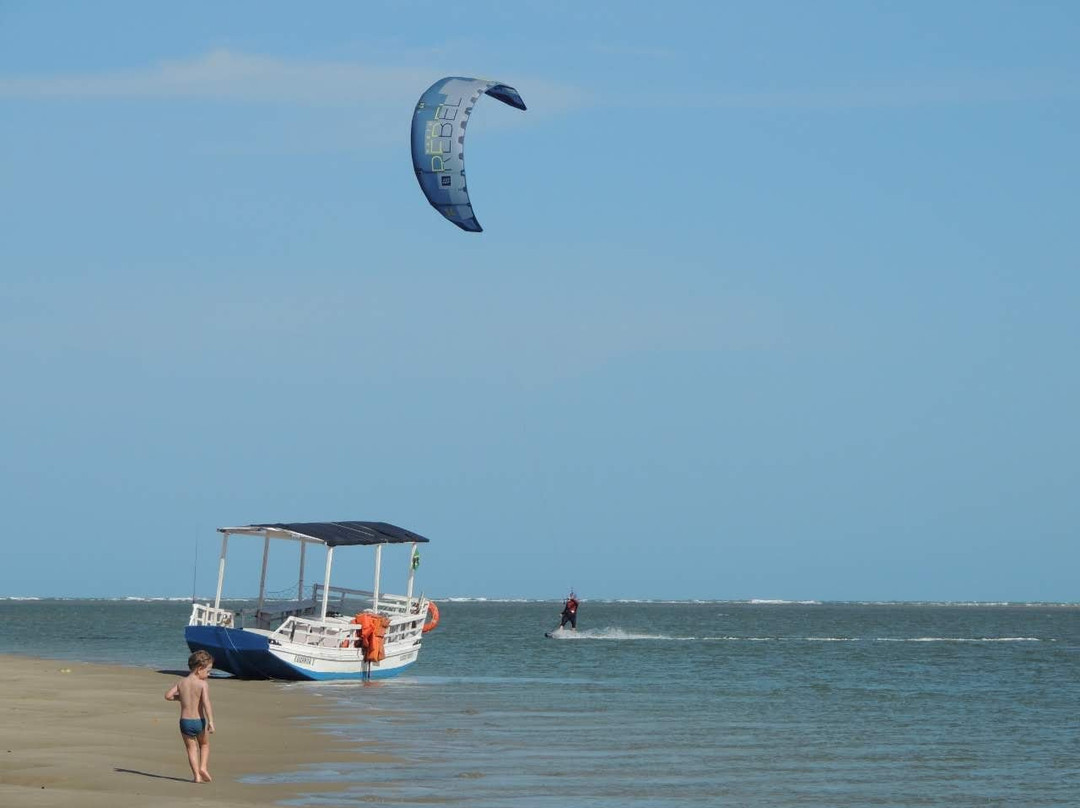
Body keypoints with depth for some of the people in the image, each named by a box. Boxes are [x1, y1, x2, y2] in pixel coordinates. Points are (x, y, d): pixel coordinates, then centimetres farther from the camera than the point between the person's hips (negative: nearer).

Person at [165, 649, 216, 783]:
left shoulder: (181, 683, 4)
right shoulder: (203, 684, -11)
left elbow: (168, 696, 0)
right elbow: (206, 702, -22)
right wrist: (211, 722, -26)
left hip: (185, 722, 2)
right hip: (200, 721, -2)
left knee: (191, 748, 12)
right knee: (204, 745, 22)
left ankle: (197, 774, 2)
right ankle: (203, 767, 5)